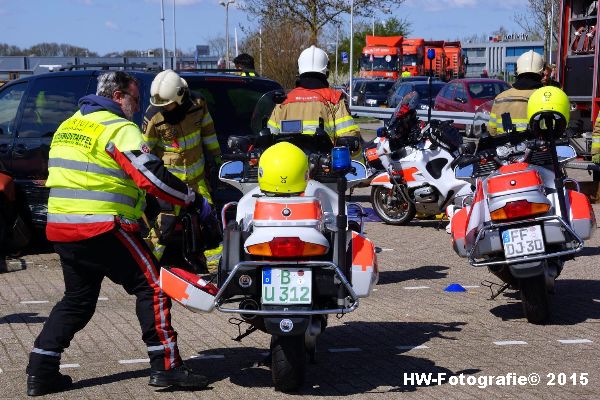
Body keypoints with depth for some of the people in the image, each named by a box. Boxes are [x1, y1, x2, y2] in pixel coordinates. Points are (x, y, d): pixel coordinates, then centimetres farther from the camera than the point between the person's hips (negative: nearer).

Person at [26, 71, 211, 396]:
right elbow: (151, 177, -16)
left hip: (60, 228, 8)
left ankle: (41, 371, 15)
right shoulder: (120, 129, -8)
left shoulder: (68, 126, 18)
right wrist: (194, 200, -8)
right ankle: (165, 366, -4)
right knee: (151, 286, -1)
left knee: (77, 298, 19)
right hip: (102, 229, -8)